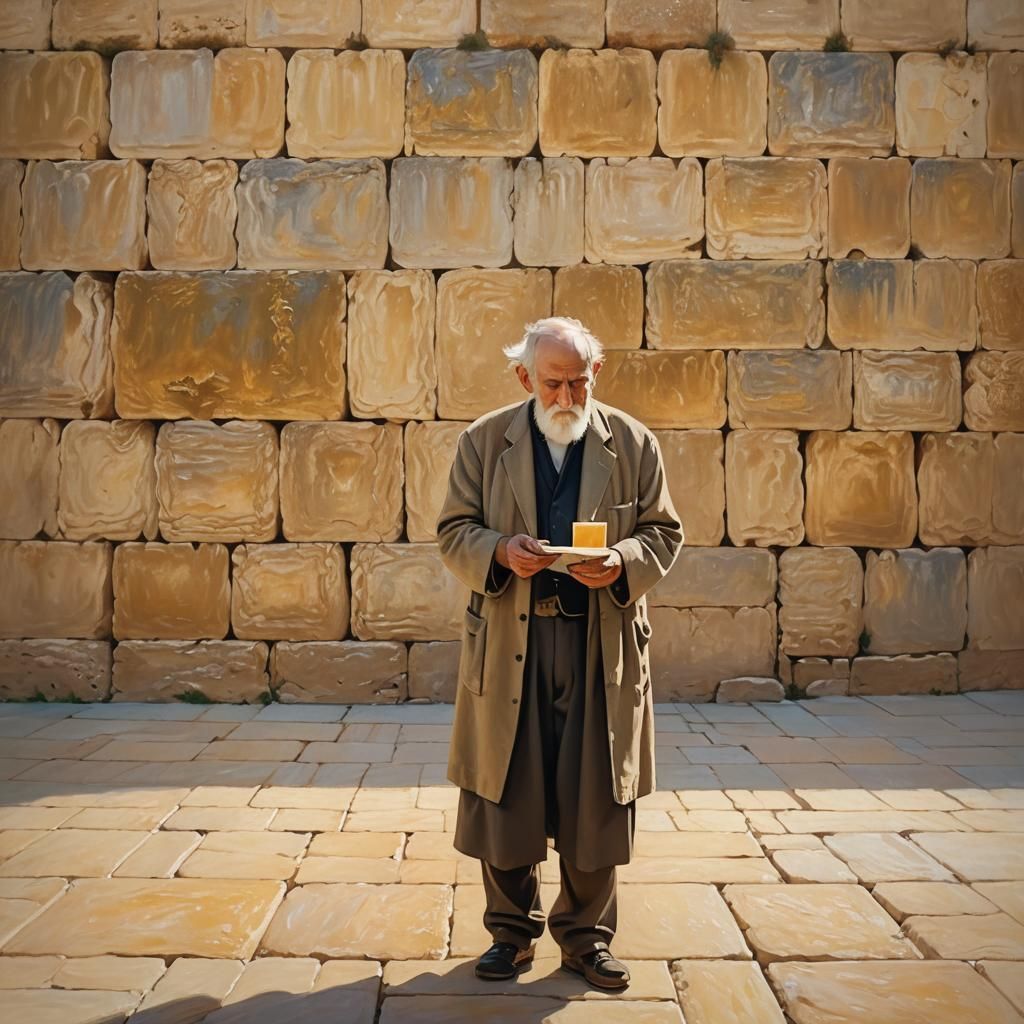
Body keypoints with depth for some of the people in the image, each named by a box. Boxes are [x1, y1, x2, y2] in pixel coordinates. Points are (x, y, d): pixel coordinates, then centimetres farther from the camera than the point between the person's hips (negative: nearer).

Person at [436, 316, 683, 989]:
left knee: (596, 796, 7)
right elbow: (454, 532, 4)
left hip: (603, 642, 0)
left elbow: (664, 532, 7)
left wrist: (621, 563, -14)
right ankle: (512, 931, 27)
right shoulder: (483, 441, 4)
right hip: (509, 640, 0)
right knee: (505, 794, 8)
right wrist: (501, 551, -17)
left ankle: (587, 935, 26)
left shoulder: (634, 442, 5)